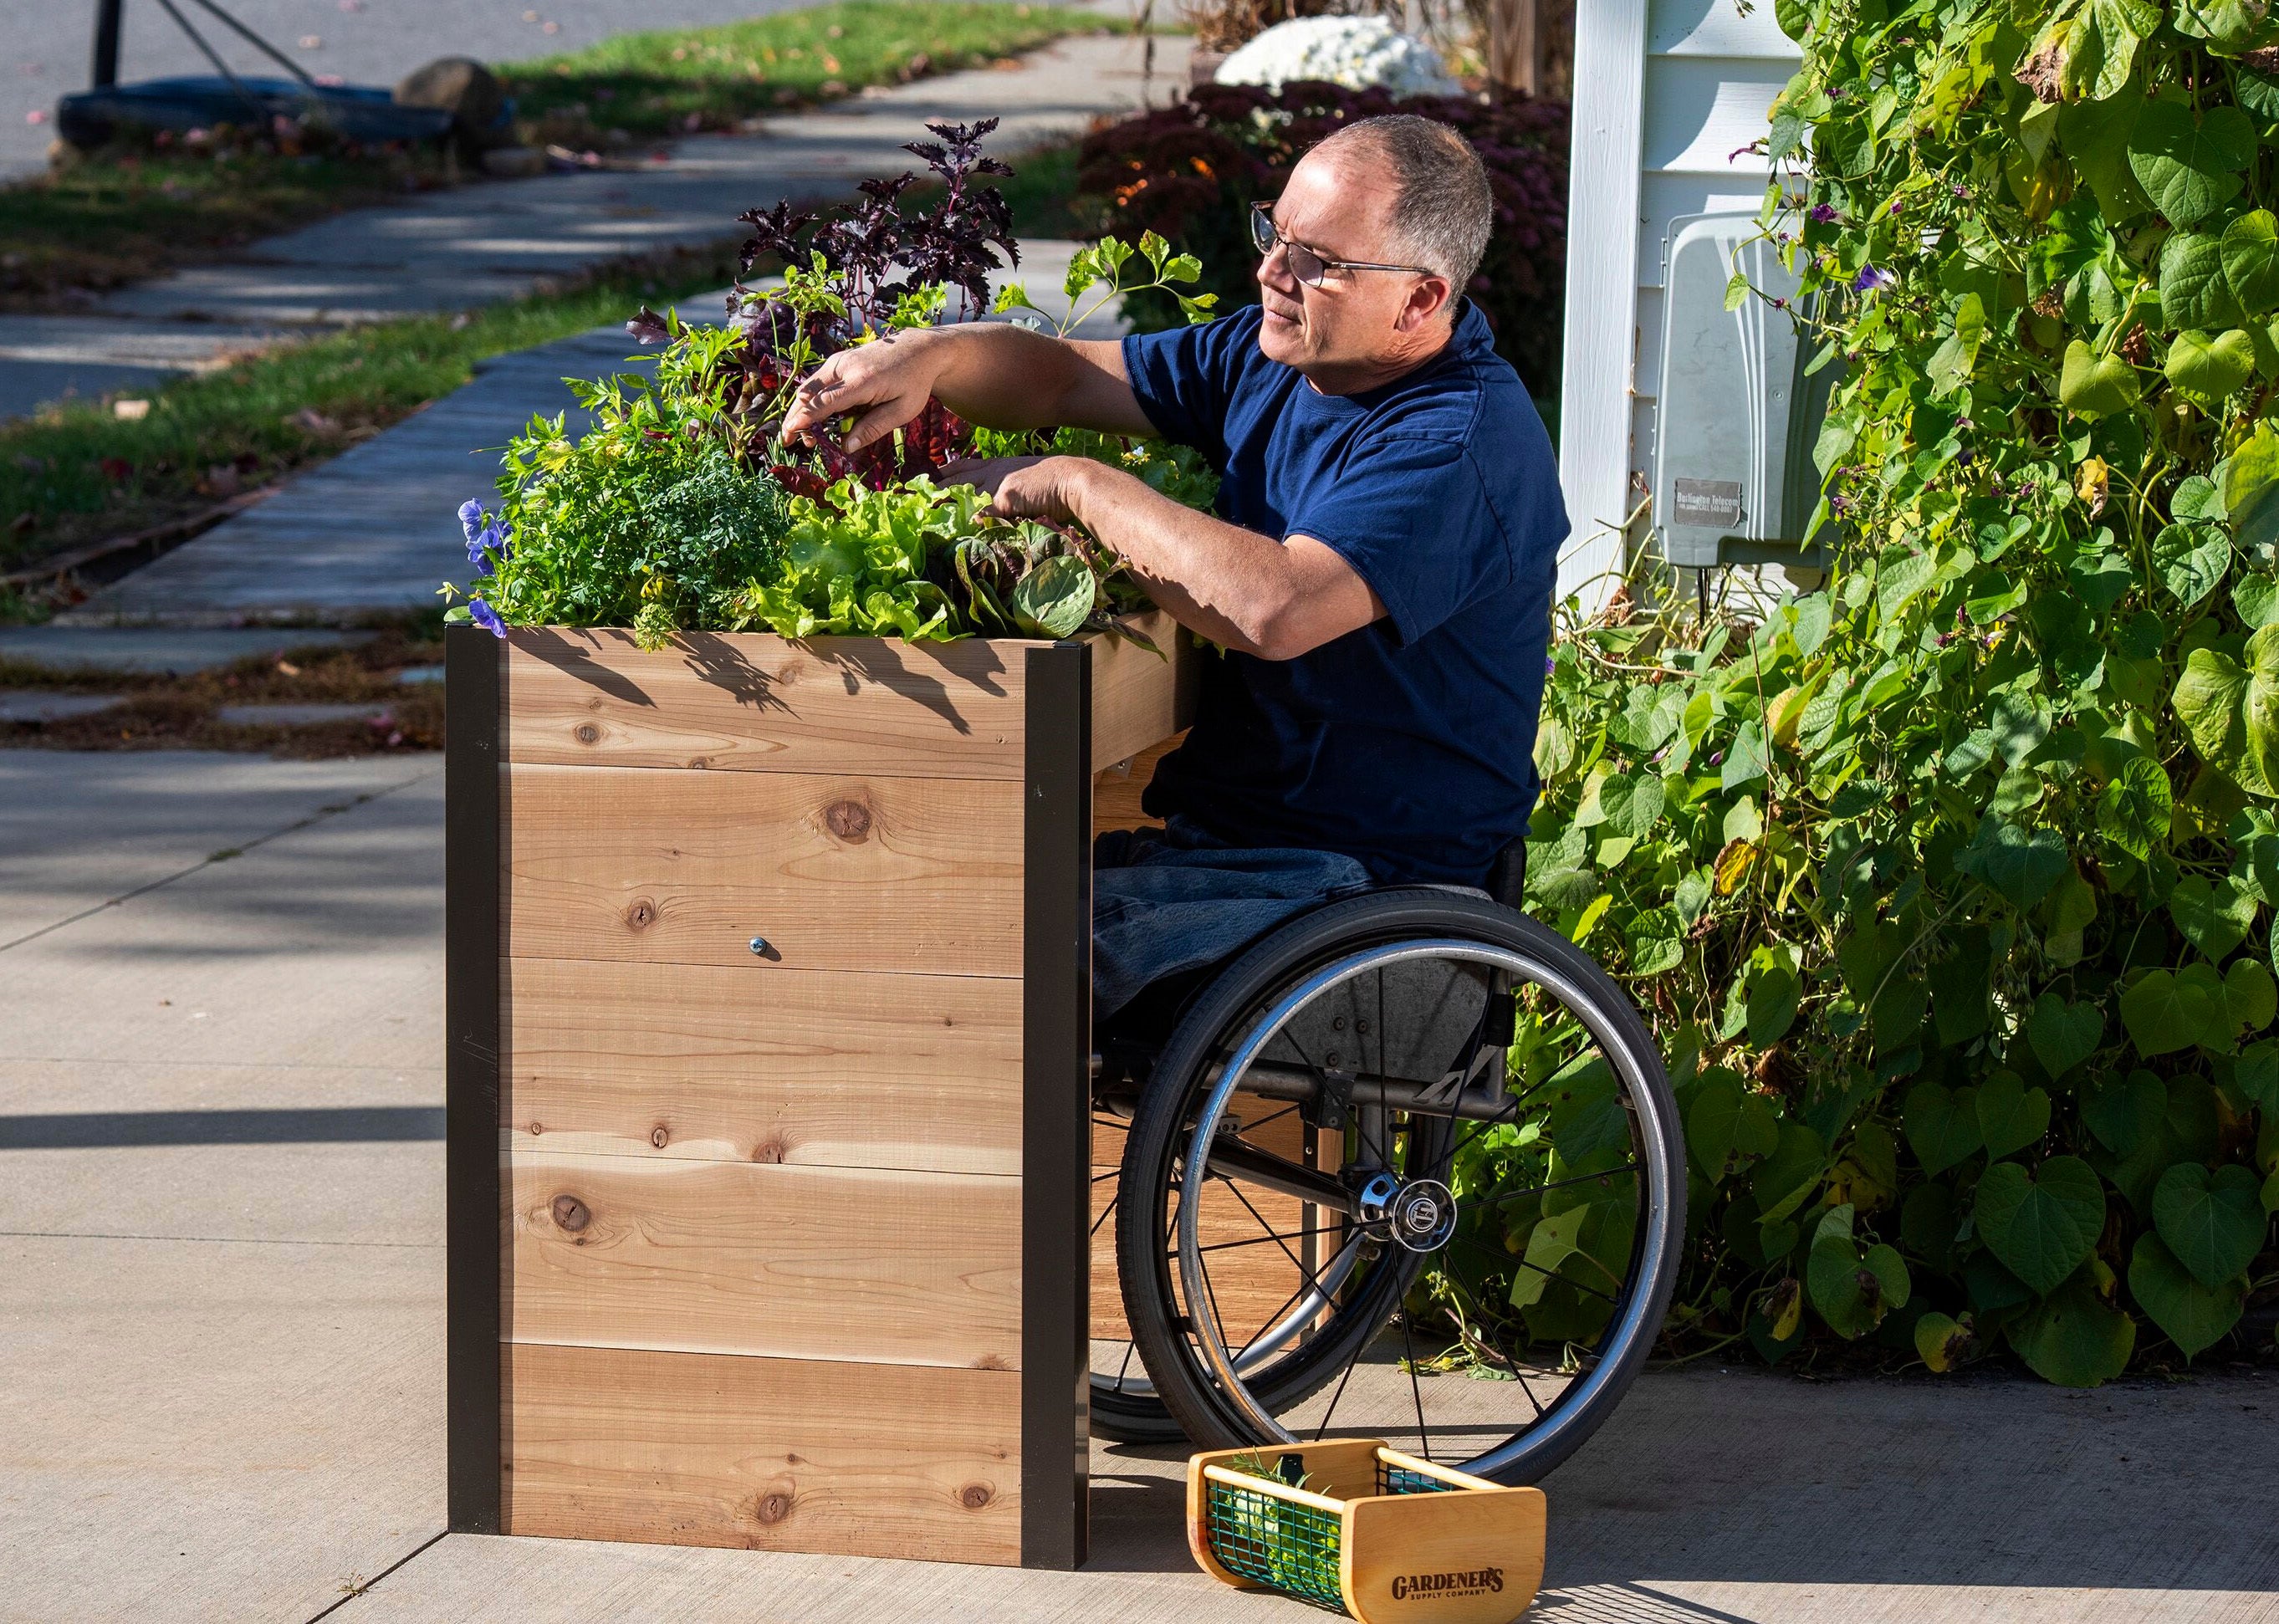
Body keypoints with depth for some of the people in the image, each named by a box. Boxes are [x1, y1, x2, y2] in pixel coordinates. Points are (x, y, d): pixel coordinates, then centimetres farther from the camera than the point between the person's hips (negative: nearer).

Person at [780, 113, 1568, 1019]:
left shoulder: (1461, 445, -21)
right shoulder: (1272, 353, 9)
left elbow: (1273, 610, -35)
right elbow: (1059, 378, 15)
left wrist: (1082, 488, -21)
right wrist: (926, 358, -8)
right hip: (1216, 832, 9)